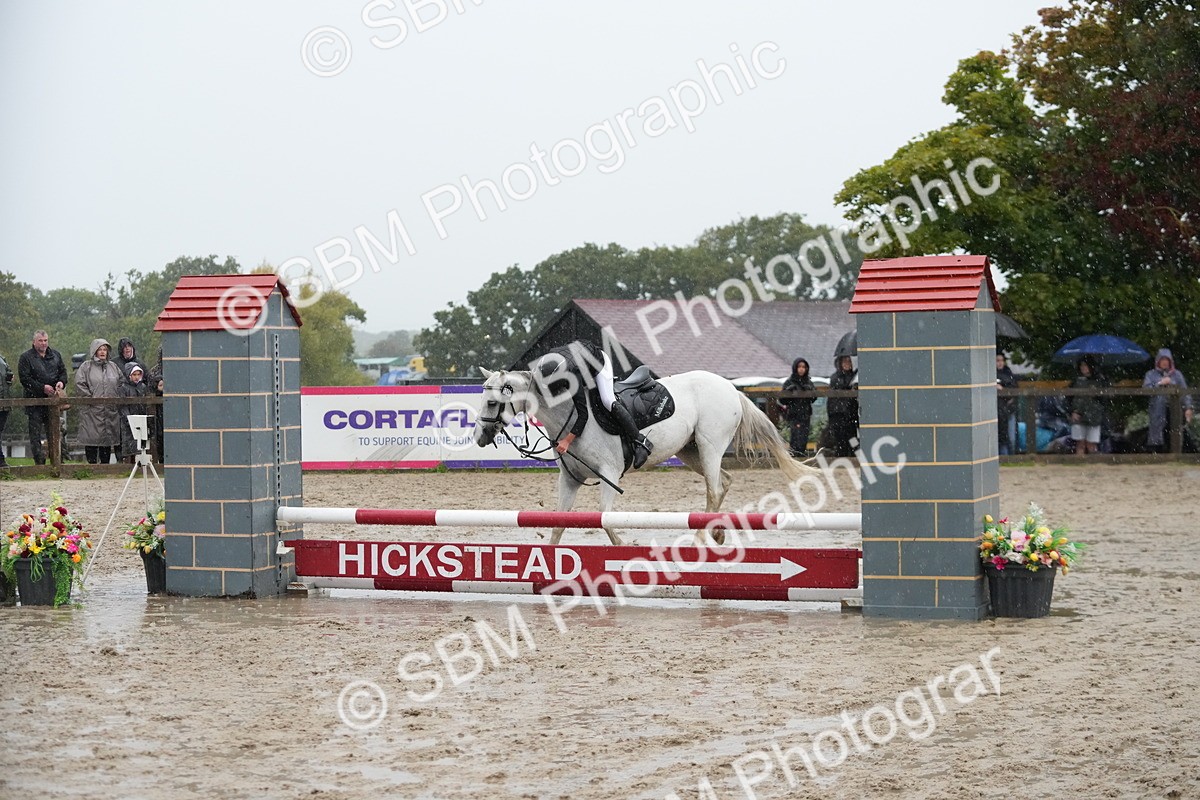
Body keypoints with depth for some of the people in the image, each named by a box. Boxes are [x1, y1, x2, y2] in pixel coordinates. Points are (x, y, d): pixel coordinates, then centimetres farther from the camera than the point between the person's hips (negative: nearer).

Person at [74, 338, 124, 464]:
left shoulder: (113, 366, 14)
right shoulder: (86, 367, 0)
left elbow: (122, 381, 21)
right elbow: (79, 384, -7)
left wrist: (117, 397, 9)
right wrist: (90, 398, -13)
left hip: (110, 410, 4)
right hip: (92, 410, -4)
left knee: (109, 437, 6)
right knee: (92, 438, -6)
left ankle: (105, 463, 12)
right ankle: (92, 462, -1)